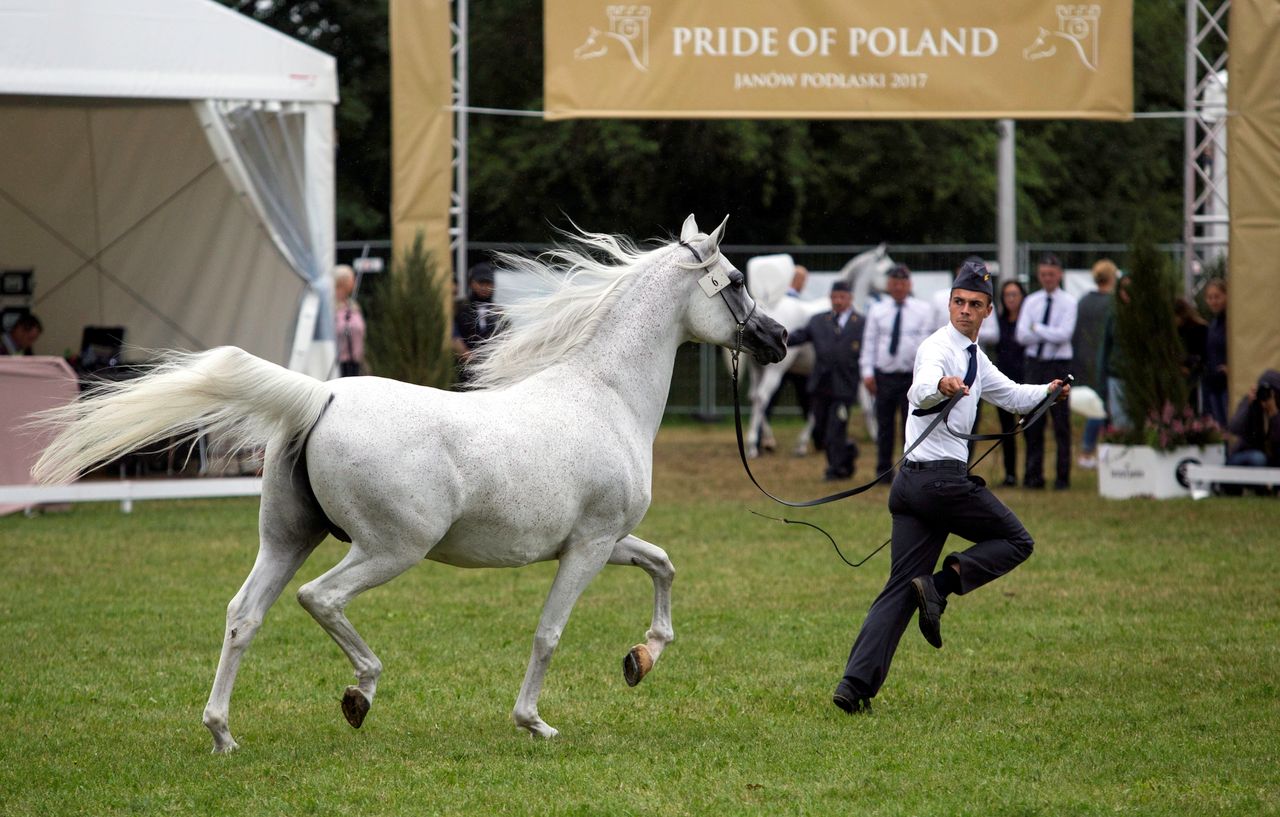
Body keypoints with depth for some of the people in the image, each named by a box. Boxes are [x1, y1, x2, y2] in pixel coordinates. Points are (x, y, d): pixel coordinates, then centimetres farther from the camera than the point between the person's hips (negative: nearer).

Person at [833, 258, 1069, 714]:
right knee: (1016, 542, 4)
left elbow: (1009, 395, 35)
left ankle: (855, 686, -8)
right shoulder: (940, 347, -9)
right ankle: (941, 585, -11)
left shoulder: (974, 357, 22)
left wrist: (1046, 393, 16)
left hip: (912, 484, 9)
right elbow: (919, 391, -30)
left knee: (901, 589, 1)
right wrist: (942, 386, -52)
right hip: (943, 478, -9)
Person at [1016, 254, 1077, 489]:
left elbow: (1064, 334, -15)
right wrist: (1049, 333, -12)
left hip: (1059, 364, -3)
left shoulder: (1068, 302, -2)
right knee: (1033, 422, 4)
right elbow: (1022, 335, -3)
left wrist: (1037, 328, -10)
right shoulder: (1031, 302, 8)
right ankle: (1033, 476, 10)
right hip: (1035, 362, 3)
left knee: (1061, 422, -1)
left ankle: (1063, 477, 3)